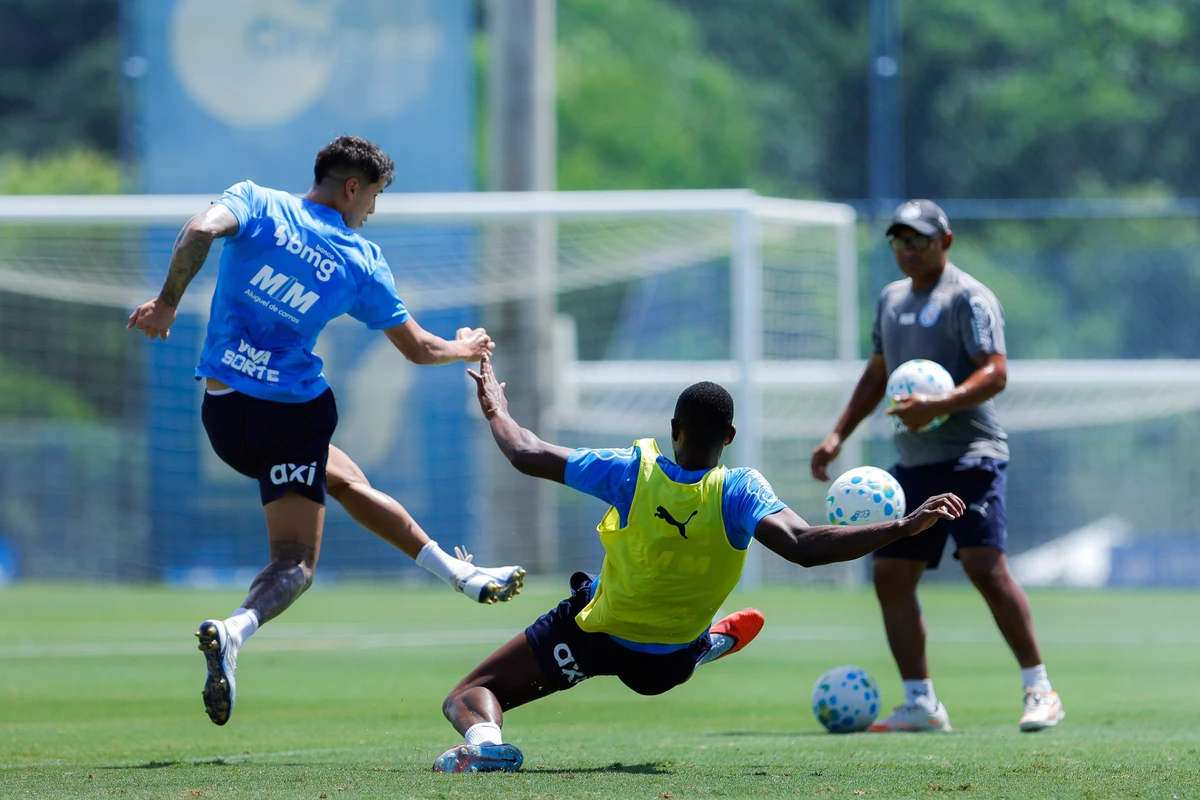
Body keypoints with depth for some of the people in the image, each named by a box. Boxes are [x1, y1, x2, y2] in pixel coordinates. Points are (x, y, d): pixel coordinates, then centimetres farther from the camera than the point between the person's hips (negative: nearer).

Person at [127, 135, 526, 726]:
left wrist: (167, 302, -15)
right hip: (295, 412, -4)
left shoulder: (257, 204, -1)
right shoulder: (362, 263, -3)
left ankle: (460, 573, 38)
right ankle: (234, 631, -34)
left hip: (224, 411, 4)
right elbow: (418, 348, 8)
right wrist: (464, 349, 28)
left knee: (345, 477, 27)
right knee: (296, 563, -2)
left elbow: (200, 231, -23)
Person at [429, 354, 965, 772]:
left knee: (469, 697, -1)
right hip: (669, 663, 3)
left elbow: (528, 456, -12)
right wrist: (905, 527, -33)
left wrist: (496, 410, 8)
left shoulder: (633, 471, -21)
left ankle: (482, 738, -29)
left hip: (590, 639, -3)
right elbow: (804, 546, -36)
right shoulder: (738, 493, -24)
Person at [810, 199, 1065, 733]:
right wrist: (839, 435, 24)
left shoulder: (968, 298, -7)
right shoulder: (891, 299, 18)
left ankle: (1040, 692, -13)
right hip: (914, 463, 8)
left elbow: (995, 373, -17)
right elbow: (878, 374, 30)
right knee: (891, 577, 1)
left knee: (985, 566, -19)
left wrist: (939, 407, -30)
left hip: (969, 456, -8)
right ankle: (920, 704, 8)